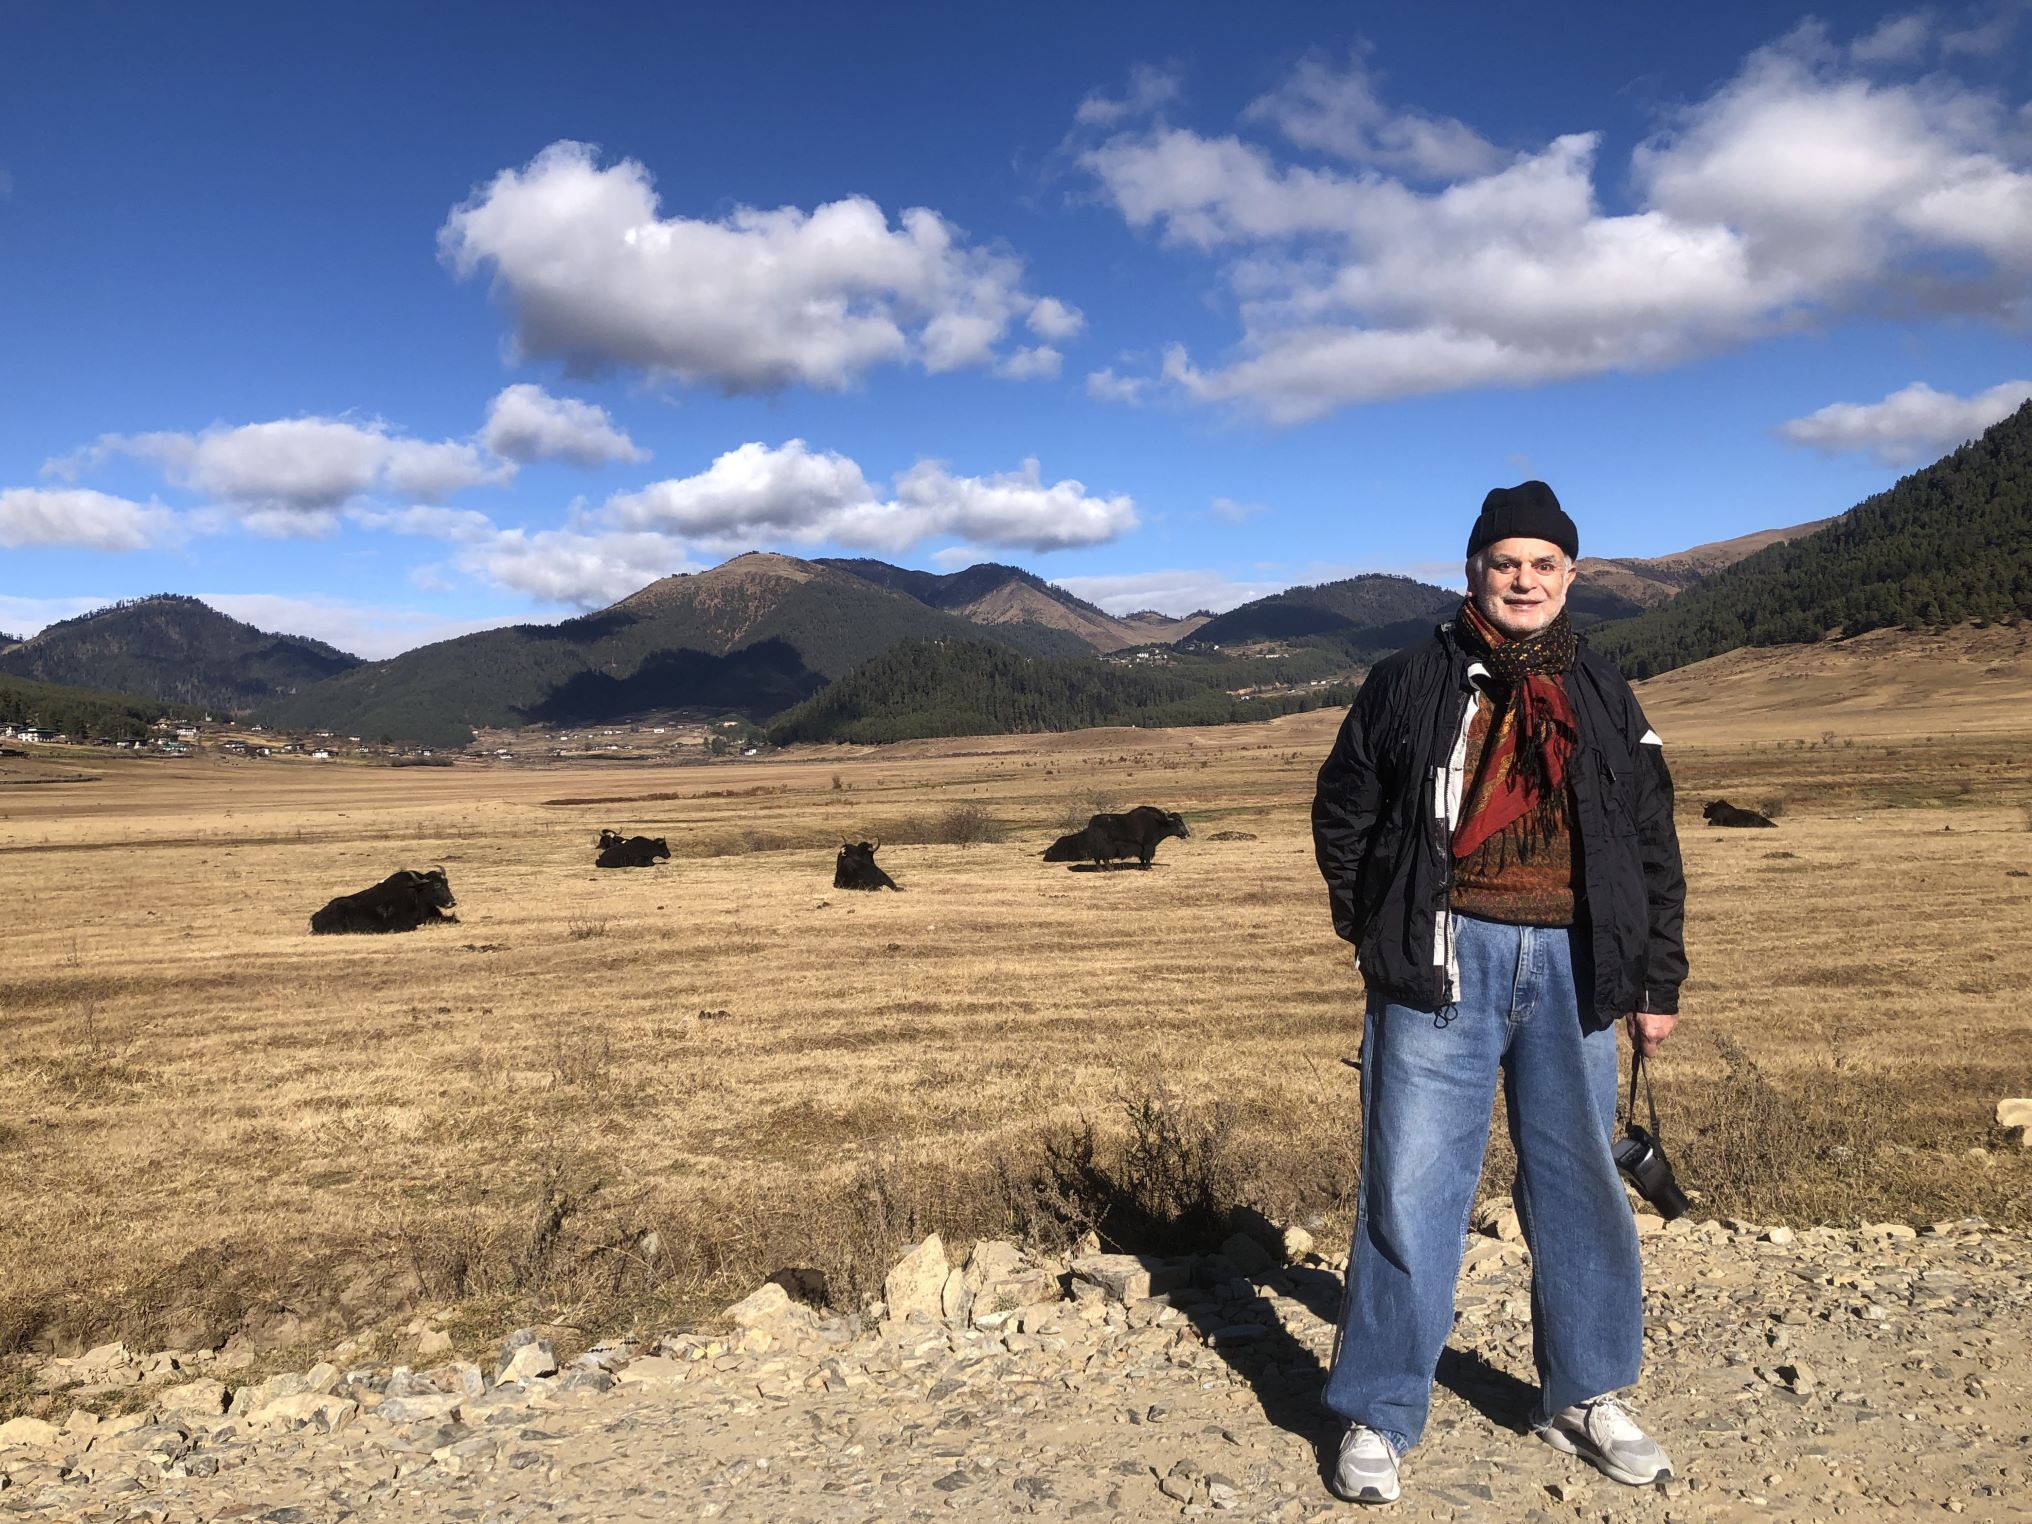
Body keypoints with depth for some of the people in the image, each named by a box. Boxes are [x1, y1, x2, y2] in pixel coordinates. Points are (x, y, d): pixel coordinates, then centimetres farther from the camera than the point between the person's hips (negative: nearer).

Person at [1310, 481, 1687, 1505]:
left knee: (1580, 1185, 13)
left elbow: (1653, 848, 14)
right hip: (1446, 963, -3)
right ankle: (1379, 1417, 12)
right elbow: (1342, 812, 9)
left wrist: (1658, 981, 11)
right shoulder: (1410, 683, 2)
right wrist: (1377, 934, 5)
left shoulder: (1603, 698, 11)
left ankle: (1584, 1398, 32)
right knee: (1410, 1188, -1)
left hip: (1574, 966, 3)